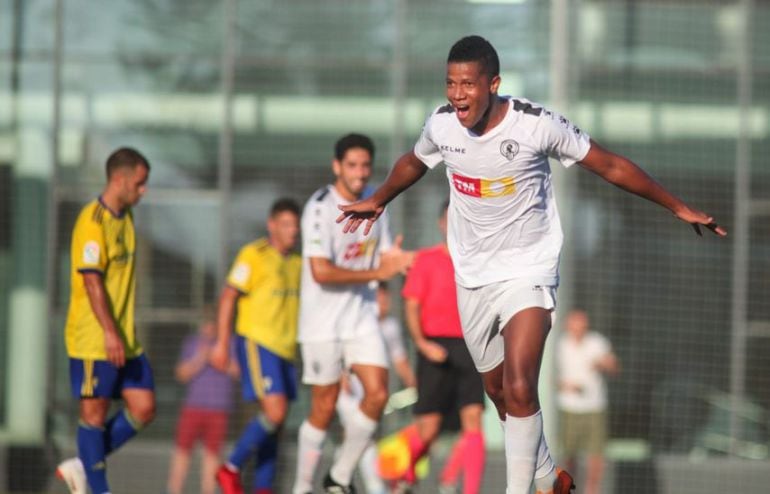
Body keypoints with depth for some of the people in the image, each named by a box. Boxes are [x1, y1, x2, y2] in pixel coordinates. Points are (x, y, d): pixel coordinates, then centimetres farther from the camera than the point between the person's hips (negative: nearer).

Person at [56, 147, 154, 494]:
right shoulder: (93, 221, -15)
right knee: (94, 412, -1)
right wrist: (109, 332, -27)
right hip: (92, 339, -9)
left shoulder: (125, 217, 13)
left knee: (143, 407, 4)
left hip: (124, 339, 9)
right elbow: (91, 279, -21)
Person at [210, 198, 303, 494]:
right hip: (256, 341, -7)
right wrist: (222, 342, -13)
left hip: (285, 348, 7)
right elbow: (228, 297, -8)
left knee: (273, 424, 6)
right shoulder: (254, 255, -7)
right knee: (274, 412, -18)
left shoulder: (297, 263, 14)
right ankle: (231, 469, -5)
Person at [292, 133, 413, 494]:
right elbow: (321, 272, -23)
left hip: (361, 318, 6)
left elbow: (385, 258, 16)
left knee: (377, 394, -8)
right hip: (323, 324, -6)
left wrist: (399, 261, -8)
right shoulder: (320, 208, -15)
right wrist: (376, 273, -21)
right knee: (324, 408, -1)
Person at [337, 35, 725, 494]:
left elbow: (610, 165, -9)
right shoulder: (441, 125, -9)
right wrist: (378, 200, 31)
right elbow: (413, 163, 17)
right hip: (472, 278, 5)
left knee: (520, 390, -22)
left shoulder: (537, 124, -21)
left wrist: (679, 207, -6)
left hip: (529, 272, -5)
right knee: (499, 392, 14)